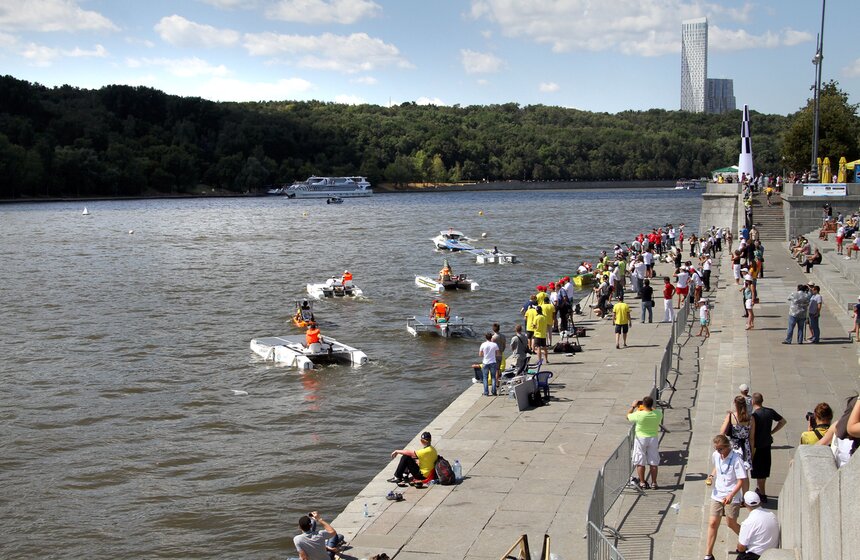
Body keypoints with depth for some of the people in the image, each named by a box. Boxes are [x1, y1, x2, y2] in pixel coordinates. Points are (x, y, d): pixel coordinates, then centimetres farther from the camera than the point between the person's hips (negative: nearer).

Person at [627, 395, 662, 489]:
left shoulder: (639, 414, -21)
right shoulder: (658, 414, -12)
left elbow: (628, 416, -1)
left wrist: (633, 406, 11)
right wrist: (651, 407, 19)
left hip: (641, 439, -3)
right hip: (654, 439, 3)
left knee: (640, 463, 8)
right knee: (653, 463, 10)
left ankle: (642, 483, 11)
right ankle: (654, 483, 13)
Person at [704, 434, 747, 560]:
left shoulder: (736, 459, -21)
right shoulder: (716, 455, -2)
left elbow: (741, 480, -19)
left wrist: (731, 495, -29)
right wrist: (711, 476, 0)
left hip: (732, 497, -5)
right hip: (717, 495, 5)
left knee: (731, 523, 11)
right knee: (713, 523, 2)